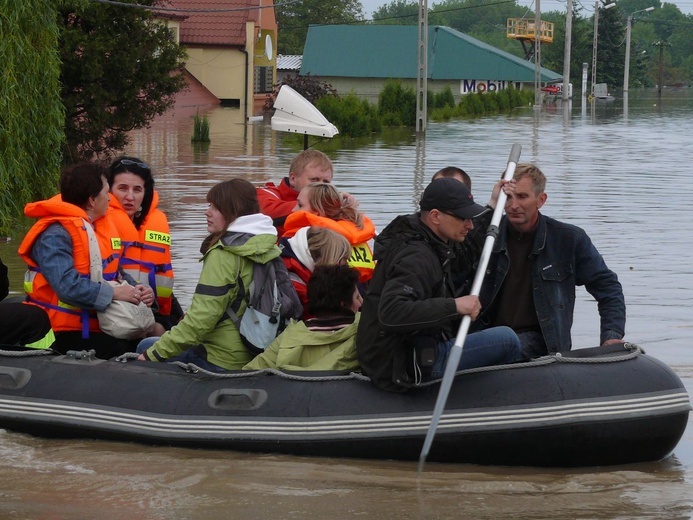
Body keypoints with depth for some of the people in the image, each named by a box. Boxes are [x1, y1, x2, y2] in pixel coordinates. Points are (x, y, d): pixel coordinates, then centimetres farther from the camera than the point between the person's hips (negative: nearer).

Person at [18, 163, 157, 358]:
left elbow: (115, 273, 20)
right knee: (122, 352, -29)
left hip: (96, 329, 9)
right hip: (64, 335, -9)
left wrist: (138, 291, -1)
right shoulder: (55, 235, -15)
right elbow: (67, 285, -28)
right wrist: (114, 293, -22)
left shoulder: (102, 225, 15)